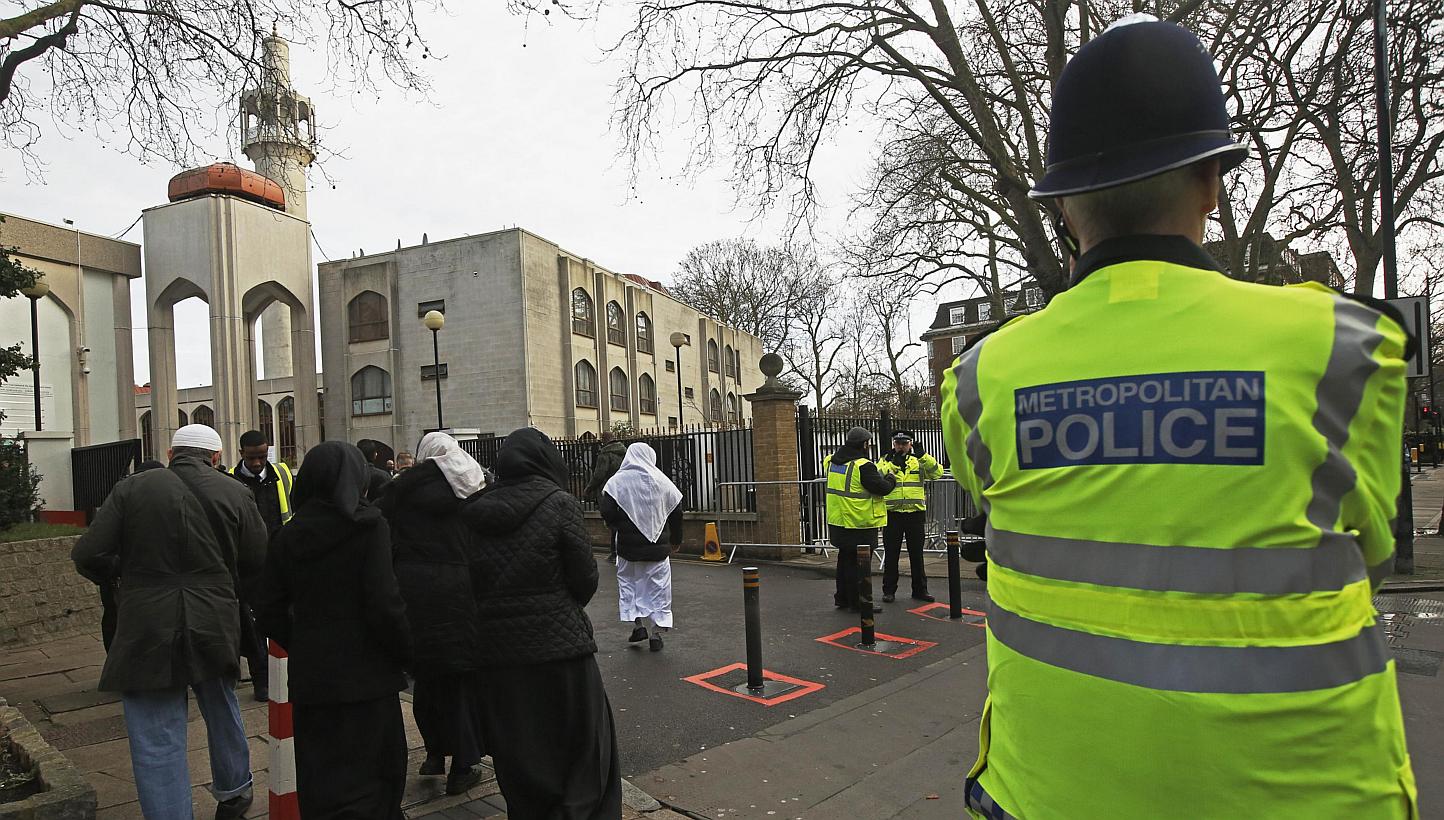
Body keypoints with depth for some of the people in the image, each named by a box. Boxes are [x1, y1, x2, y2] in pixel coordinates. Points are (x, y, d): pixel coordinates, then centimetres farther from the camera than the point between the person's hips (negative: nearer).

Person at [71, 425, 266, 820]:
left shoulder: (133, 488, -2)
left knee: (157, 742, 5)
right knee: (222, 710, 25)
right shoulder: (236, 494, -1)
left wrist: (131, 573, 14)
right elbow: (260, 566, 0)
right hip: (215, 626, 2)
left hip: (147, 630, -2)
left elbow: (87, 555, -6)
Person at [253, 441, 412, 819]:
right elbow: (384, 604, -18)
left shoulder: (289, 535, 2)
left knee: (318, 782, 17)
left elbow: (270, 614, 5)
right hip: (364, 675, -4)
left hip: (309, 676, 5)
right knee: (369, 782, 8)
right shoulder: (369, 526, -13)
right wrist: (405, 653, -4)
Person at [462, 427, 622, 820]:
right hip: (556, 644, -4)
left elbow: (471, 579, 5)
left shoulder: (479, 509, 2)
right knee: (583, 744, 9)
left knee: (516, 749, 17)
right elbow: (585, 579, -9)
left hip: (495, 648, 5)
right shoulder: (559, 504, -10)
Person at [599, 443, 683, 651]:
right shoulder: (662, 481, 0)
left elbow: (607, 513, -13)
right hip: (657, 546, 1)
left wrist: (618, 528, 8)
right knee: (657, 587, 9)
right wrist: (676, 540, 17)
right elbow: (676, 513, 4)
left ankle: (637, 623, 9)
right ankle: (656, 633, 10)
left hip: (628, 546, -1)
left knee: (628, 583, 16)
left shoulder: (617, 481, -6)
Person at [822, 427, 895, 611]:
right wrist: (891, 480, 3)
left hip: (838, 521, 8)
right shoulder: (863, 466, -20)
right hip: (860, 524, -8)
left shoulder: (831, 461, 4)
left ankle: (842, 598, 30)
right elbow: (882, 488, -19)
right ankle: (858, 602, 9)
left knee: (845, 559, 20)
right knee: (859, 563, 2)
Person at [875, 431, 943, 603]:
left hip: (915, 513, 1)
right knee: (891, 553, 5)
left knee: (916, 553, 9)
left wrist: (923, 456, -20)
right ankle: (889, 590, 14)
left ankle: (920, 590, 20)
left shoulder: (919, 460, 7)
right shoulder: (885, 460, 6)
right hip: (892, 513, -1)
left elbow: (936, 473, -8)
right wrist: (889, 464, -21)